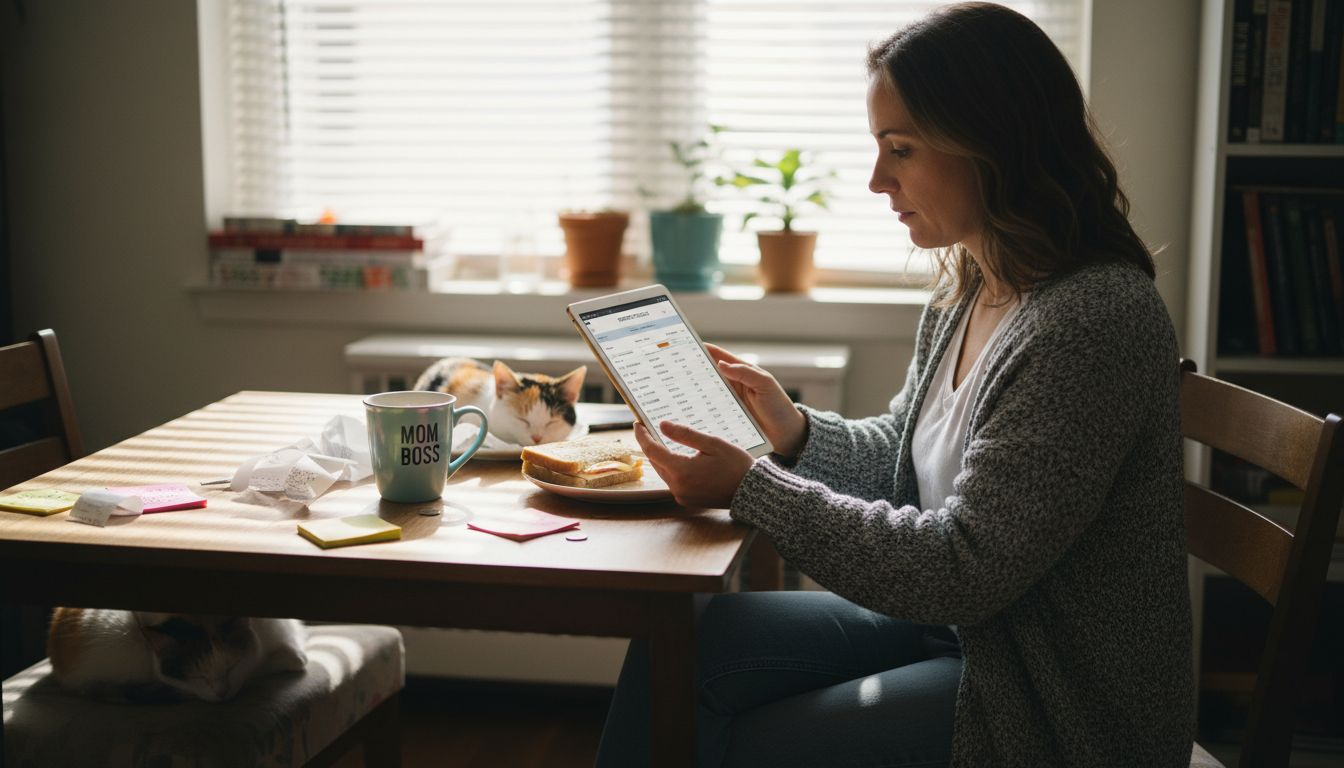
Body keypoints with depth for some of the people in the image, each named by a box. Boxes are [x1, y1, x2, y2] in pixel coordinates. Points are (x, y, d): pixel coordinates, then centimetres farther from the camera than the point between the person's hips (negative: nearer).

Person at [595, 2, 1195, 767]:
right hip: (958, 628, 8)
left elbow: (960, 572, -26)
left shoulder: (1092, 323, -27)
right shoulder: (970, 288, 3)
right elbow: (901, 456, 16)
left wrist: (752, 488, -22)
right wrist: (795, 432, -4)